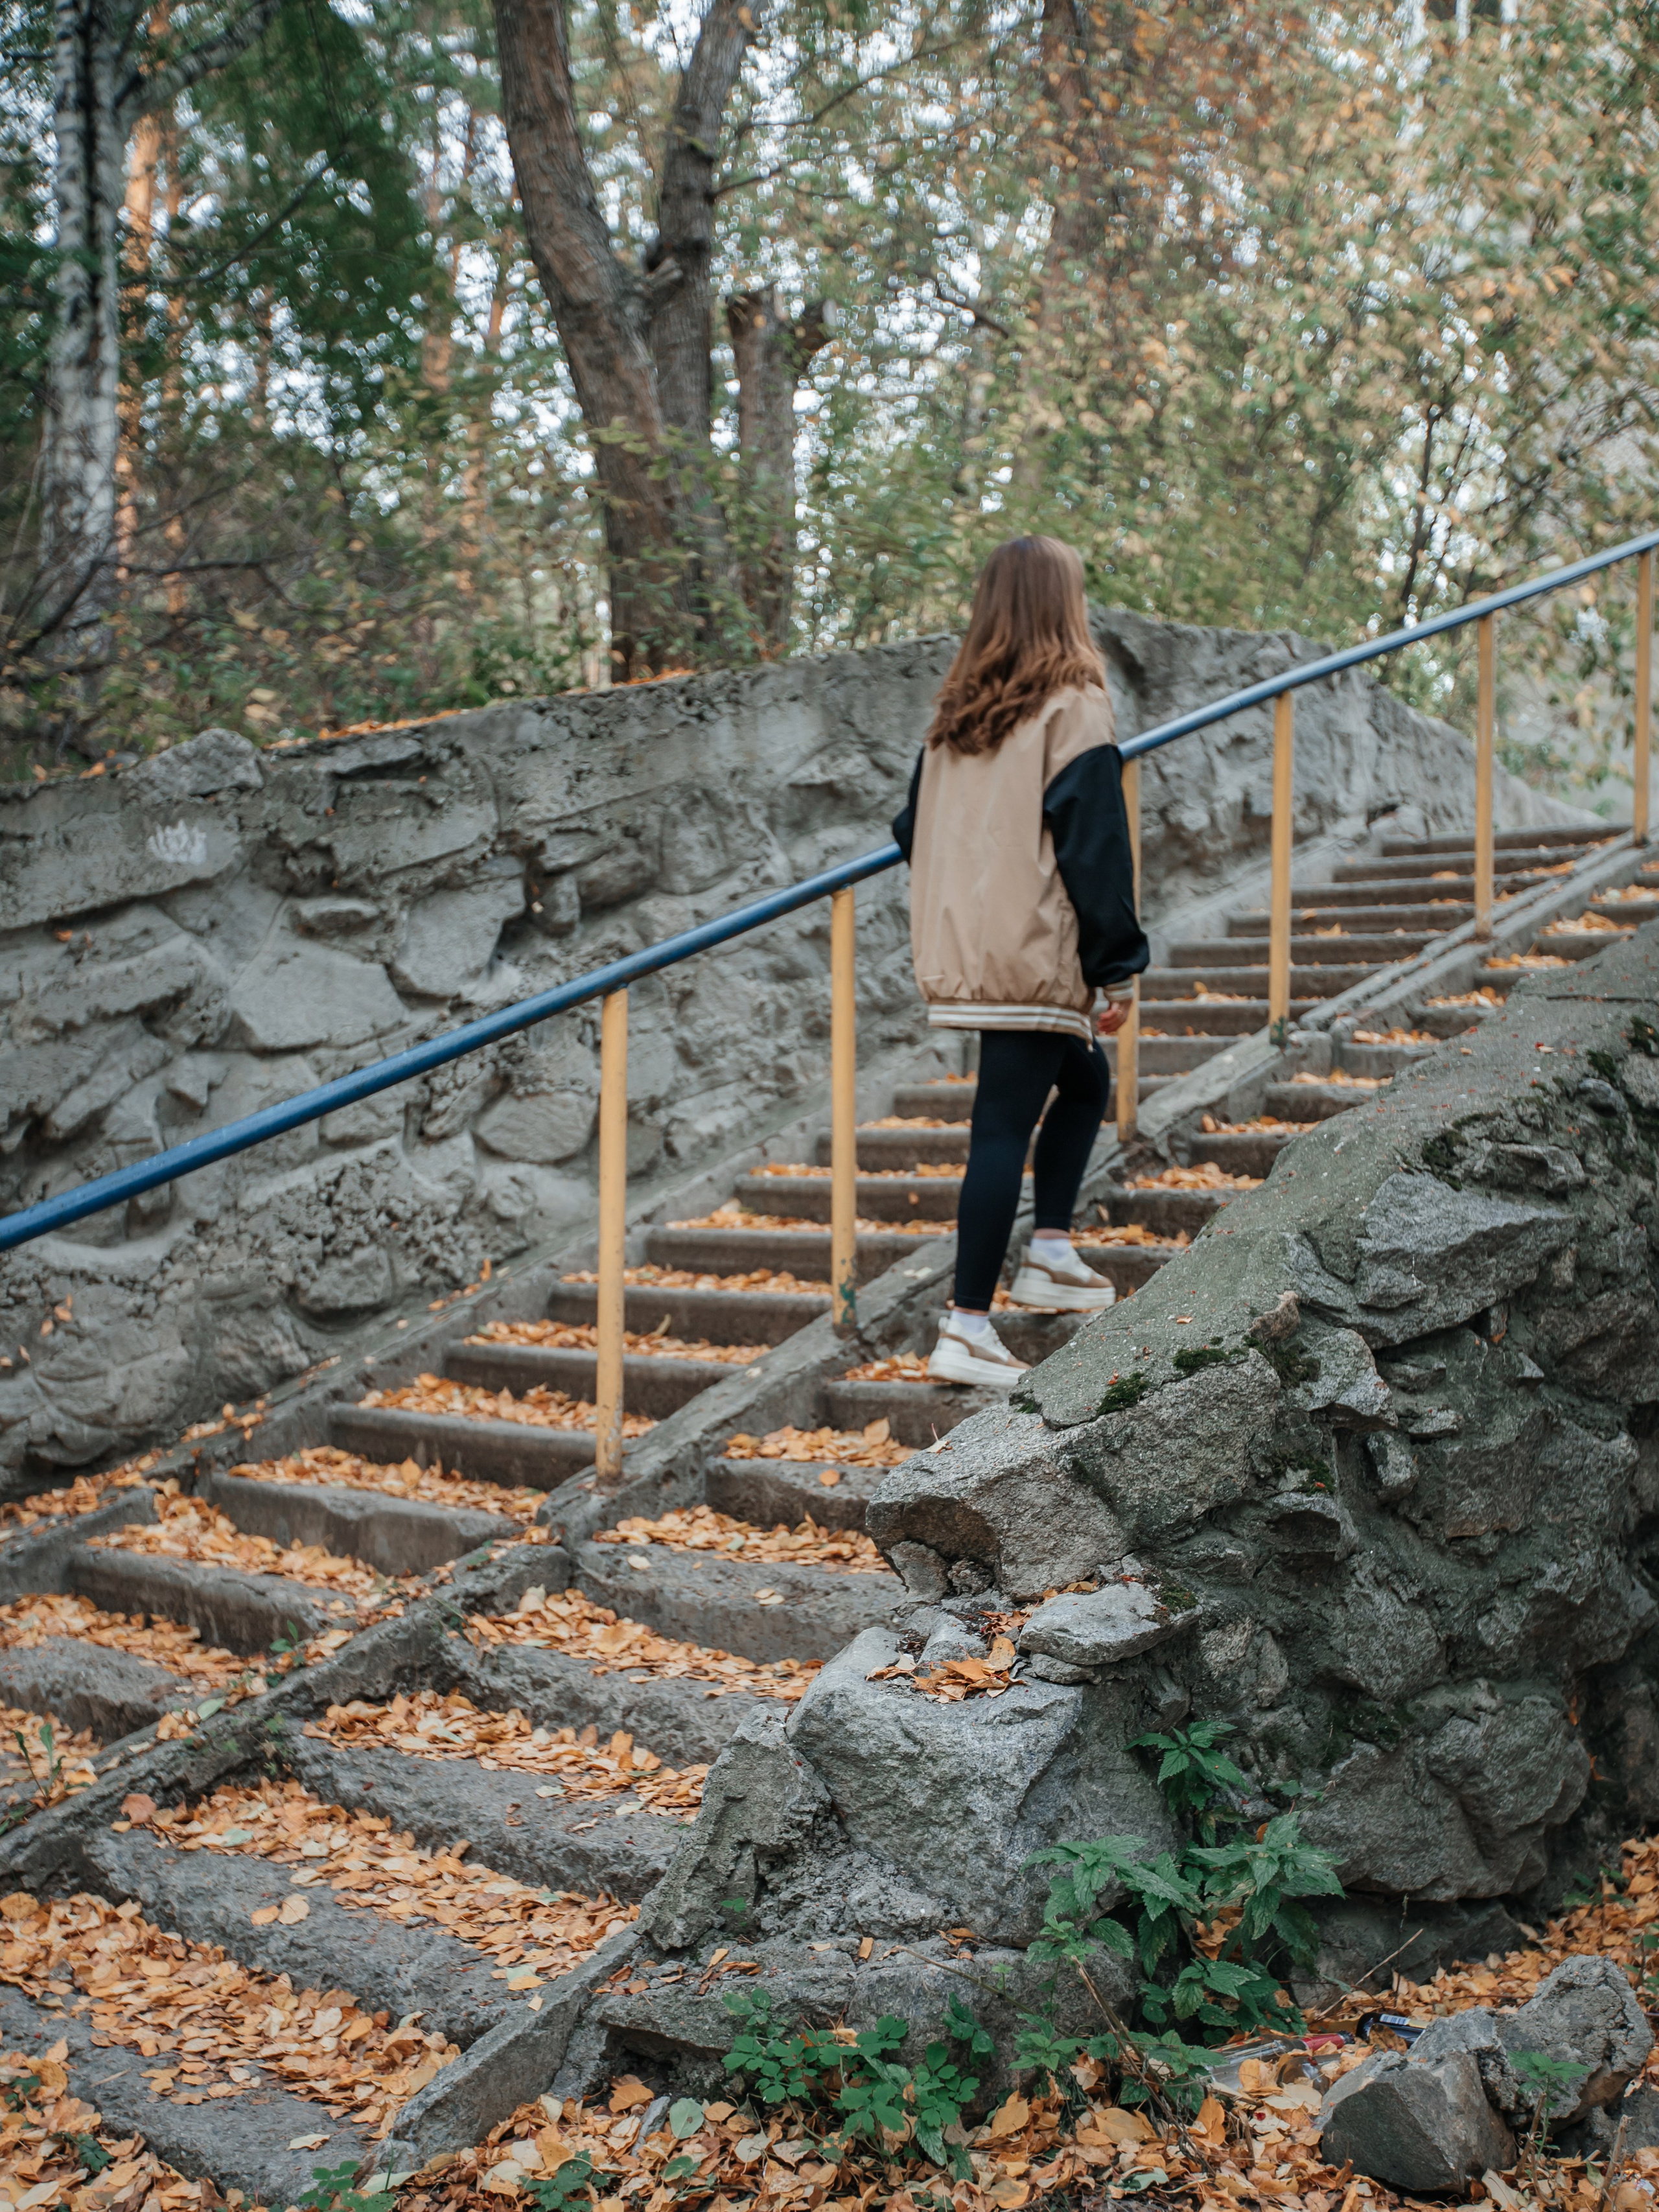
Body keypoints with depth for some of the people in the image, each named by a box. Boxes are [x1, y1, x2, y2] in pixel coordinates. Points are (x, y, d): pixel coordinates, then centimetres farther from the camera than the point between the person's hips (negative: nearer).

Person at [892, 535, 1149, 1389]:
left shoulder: (955, 712, 12)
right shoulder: (1072, 708, -8)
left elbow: (915, 830, 16)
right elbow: (1094, 846, -12)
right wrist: (1118, 968, -7)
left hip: (959, 955, 8)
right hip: (1034, 957, -7)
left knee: (1083, 1077, 24)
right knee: (1005, 1127, -6)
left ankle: (1049, 1254, 25)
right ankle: (966, 1328, -5)